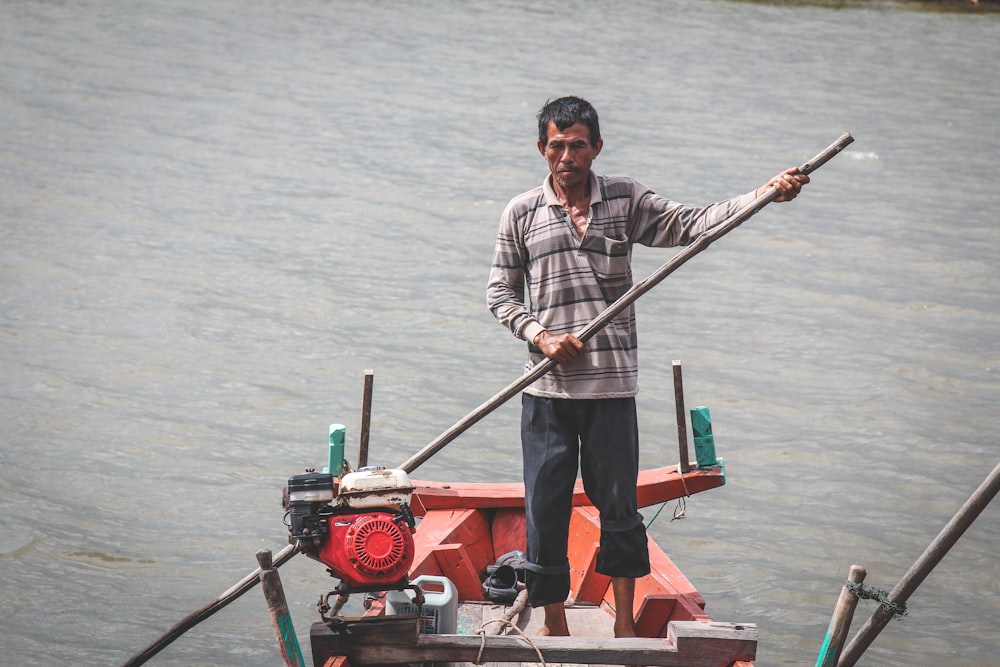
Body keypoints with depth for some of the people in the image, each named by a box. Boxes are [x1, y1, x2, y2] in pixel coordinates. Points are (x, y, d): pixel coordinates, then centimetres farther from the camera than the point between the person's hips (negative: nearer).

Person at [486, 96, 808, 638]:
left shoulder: (625, 200, 6)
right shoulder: (522, 214, 6)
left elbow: (687, 225, -3)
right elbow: (501, 293, 9)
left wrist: (764, 194, -14)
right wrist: (540, 334, -8)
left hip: (611, 386, 0)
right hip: (547, 389, 0)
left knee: (618, 502, 5)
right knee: (545, 508, 2)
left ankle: (624, 622, 18)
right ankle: (555, 627, 13)